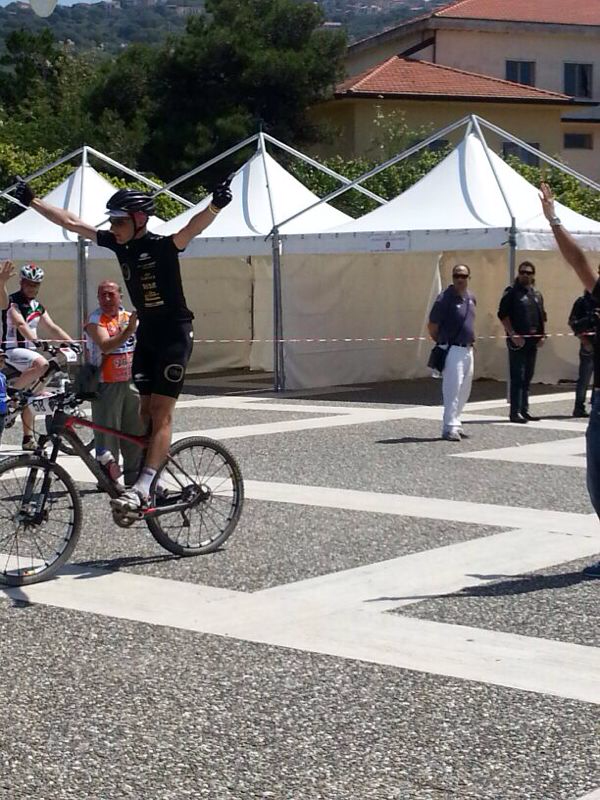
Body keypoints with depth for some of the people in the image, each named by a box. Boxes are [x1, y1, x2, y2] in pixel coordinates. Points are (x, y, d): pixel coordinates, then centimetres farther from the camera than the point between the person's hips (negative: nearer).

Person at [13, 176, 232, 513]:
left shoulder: (163, 246, -16)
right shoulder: (119, 245, 1)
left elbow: (194, 227, -35)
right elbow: (71, 222, 7)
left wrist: (216, 205, -55)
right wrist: (31, 200, 10)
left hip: (175, 334, -7)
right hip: (146, 334, 7)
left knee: (161, 412, -12)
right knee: (146, 410, 5)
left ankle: (142, 488, -21)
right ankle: (155, 477, 13)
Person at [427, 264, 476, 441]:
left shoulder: (471, 298, 10)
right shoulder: (445, 298, -13)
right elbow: (432, 325, -8)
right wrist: (442, 343, -1)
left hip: (468, 350, 8)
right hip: (452, 350, -8)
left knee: (464, 391, 13)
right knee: (452, 388, -12)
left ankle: (455, 422, 24)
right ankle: (450, 427, -12)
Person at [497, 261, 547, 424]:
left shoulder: (537, 294, 16)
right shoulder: (511, 292, -4)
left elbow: (542, 317, 22)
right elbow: (503, 315, -10)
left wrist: (543, 335, 8)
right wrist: (513, 335, -17)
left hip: (533, 341, 7)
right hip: (517, 340, -7)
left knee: (527, 377, 11)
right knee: (517, 377, -8)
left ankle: (524, 410, 18)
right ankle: (515, 412, -7)